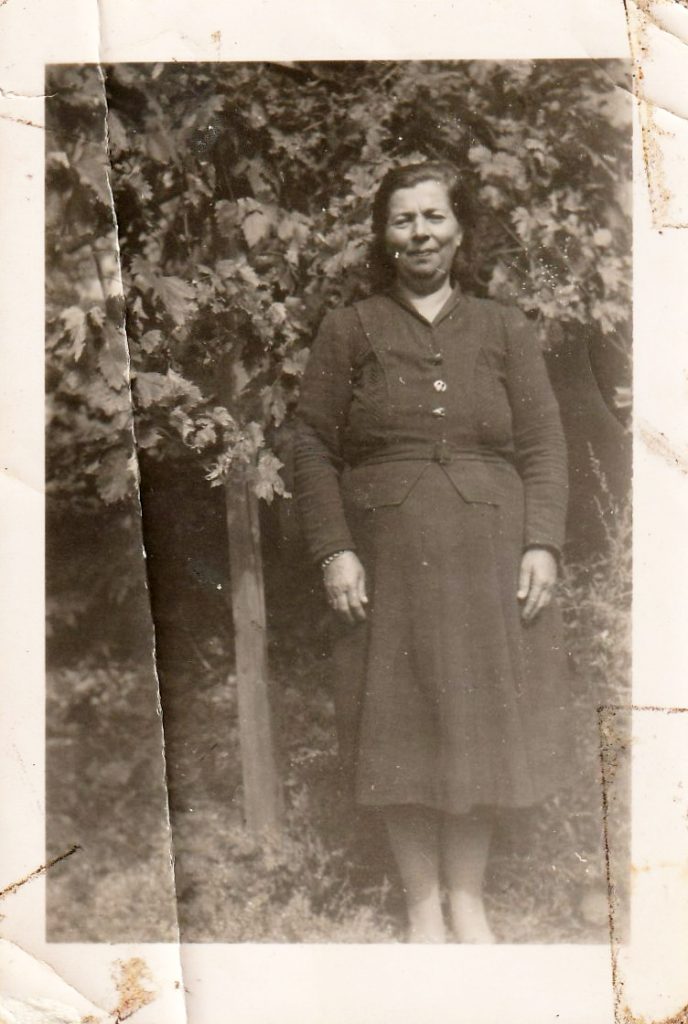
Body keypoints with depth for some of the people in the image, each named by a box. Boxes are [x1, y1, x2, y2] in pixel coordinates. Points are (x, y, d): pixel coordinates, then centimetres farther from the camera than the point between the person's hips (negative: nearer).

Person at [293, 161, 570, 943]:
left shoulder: (504, 331, 12)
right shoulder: (348, 330, 8)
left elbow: (543, 446, 7)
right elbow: (314, 447, 2)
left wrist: (542, 543, -4)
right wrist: (333, 551, -8)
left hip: (489, 566, 1)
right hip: (389, 566, -1)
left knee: (481, 727, 6)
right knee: (402, 733, 4)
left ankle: (467, 899, 23)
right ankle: (421, 905, 20)